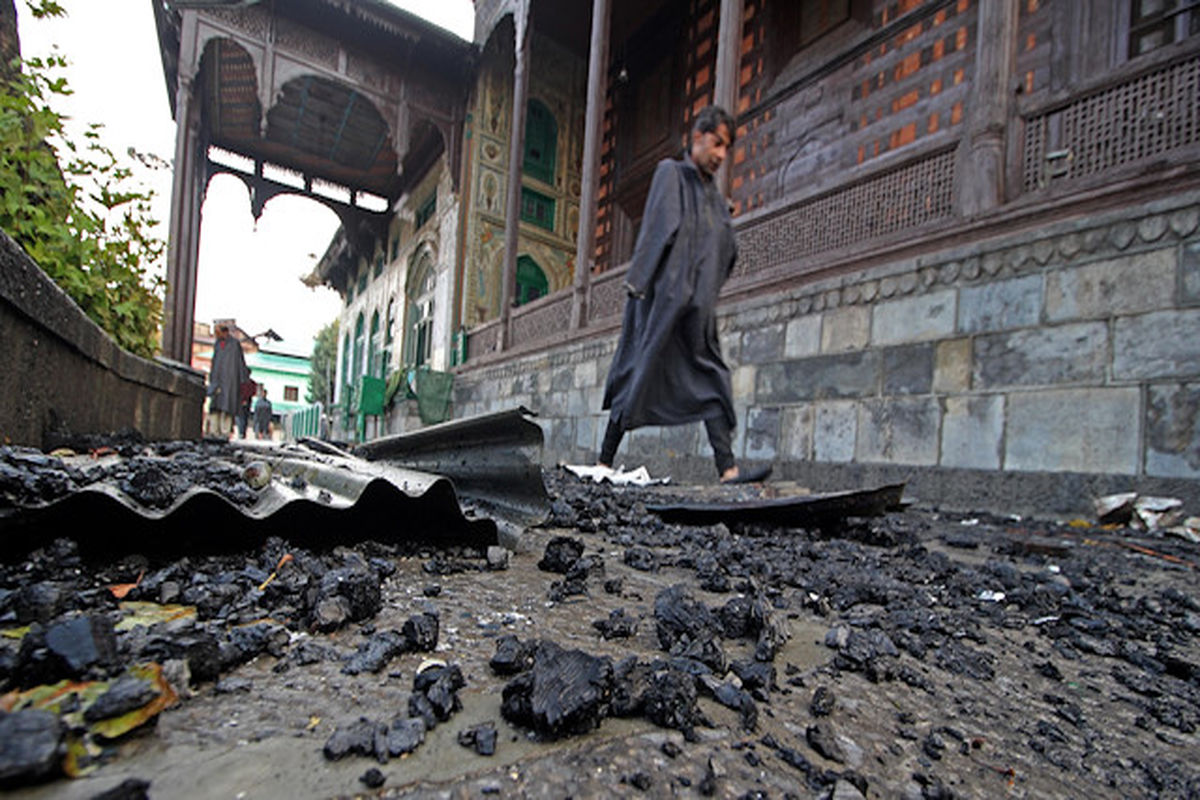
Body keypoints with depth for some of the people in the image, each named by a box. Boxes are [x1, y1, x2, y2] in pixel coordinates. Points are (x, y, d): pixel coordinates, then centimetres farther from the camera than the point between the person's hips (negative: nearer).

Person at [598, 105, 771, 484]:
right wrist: (638, 284, -18)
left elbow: (727, 253, 23)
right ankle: (604, 462, 7)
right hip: (663, 297, -7)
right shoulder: (670, 172, 4)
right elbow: (657, 230, -9)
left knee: (711, 380, -2)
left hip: (697, 304, 7)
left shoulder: (714, 196, 23)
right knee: (641, 373, -4)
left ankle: (727, 469, -5)